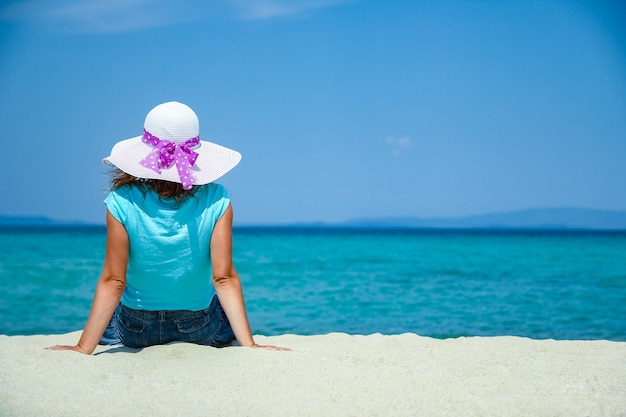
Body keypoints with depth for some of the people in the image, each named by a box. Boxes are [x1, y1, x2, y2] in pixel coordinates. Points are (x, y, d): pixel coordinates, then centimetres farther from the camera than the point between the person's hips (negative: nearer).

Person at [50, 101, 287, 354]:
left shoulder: (122, 203, -20)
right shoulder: (215, 201, -19)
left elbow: (113, 282, -20)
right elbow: (224, 278, -21)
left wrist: (84, 348, -14)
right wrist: (249, 344, -17)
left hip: (134, 332, 1)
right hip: (201, 330, -1)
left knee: (108, 323, 37)